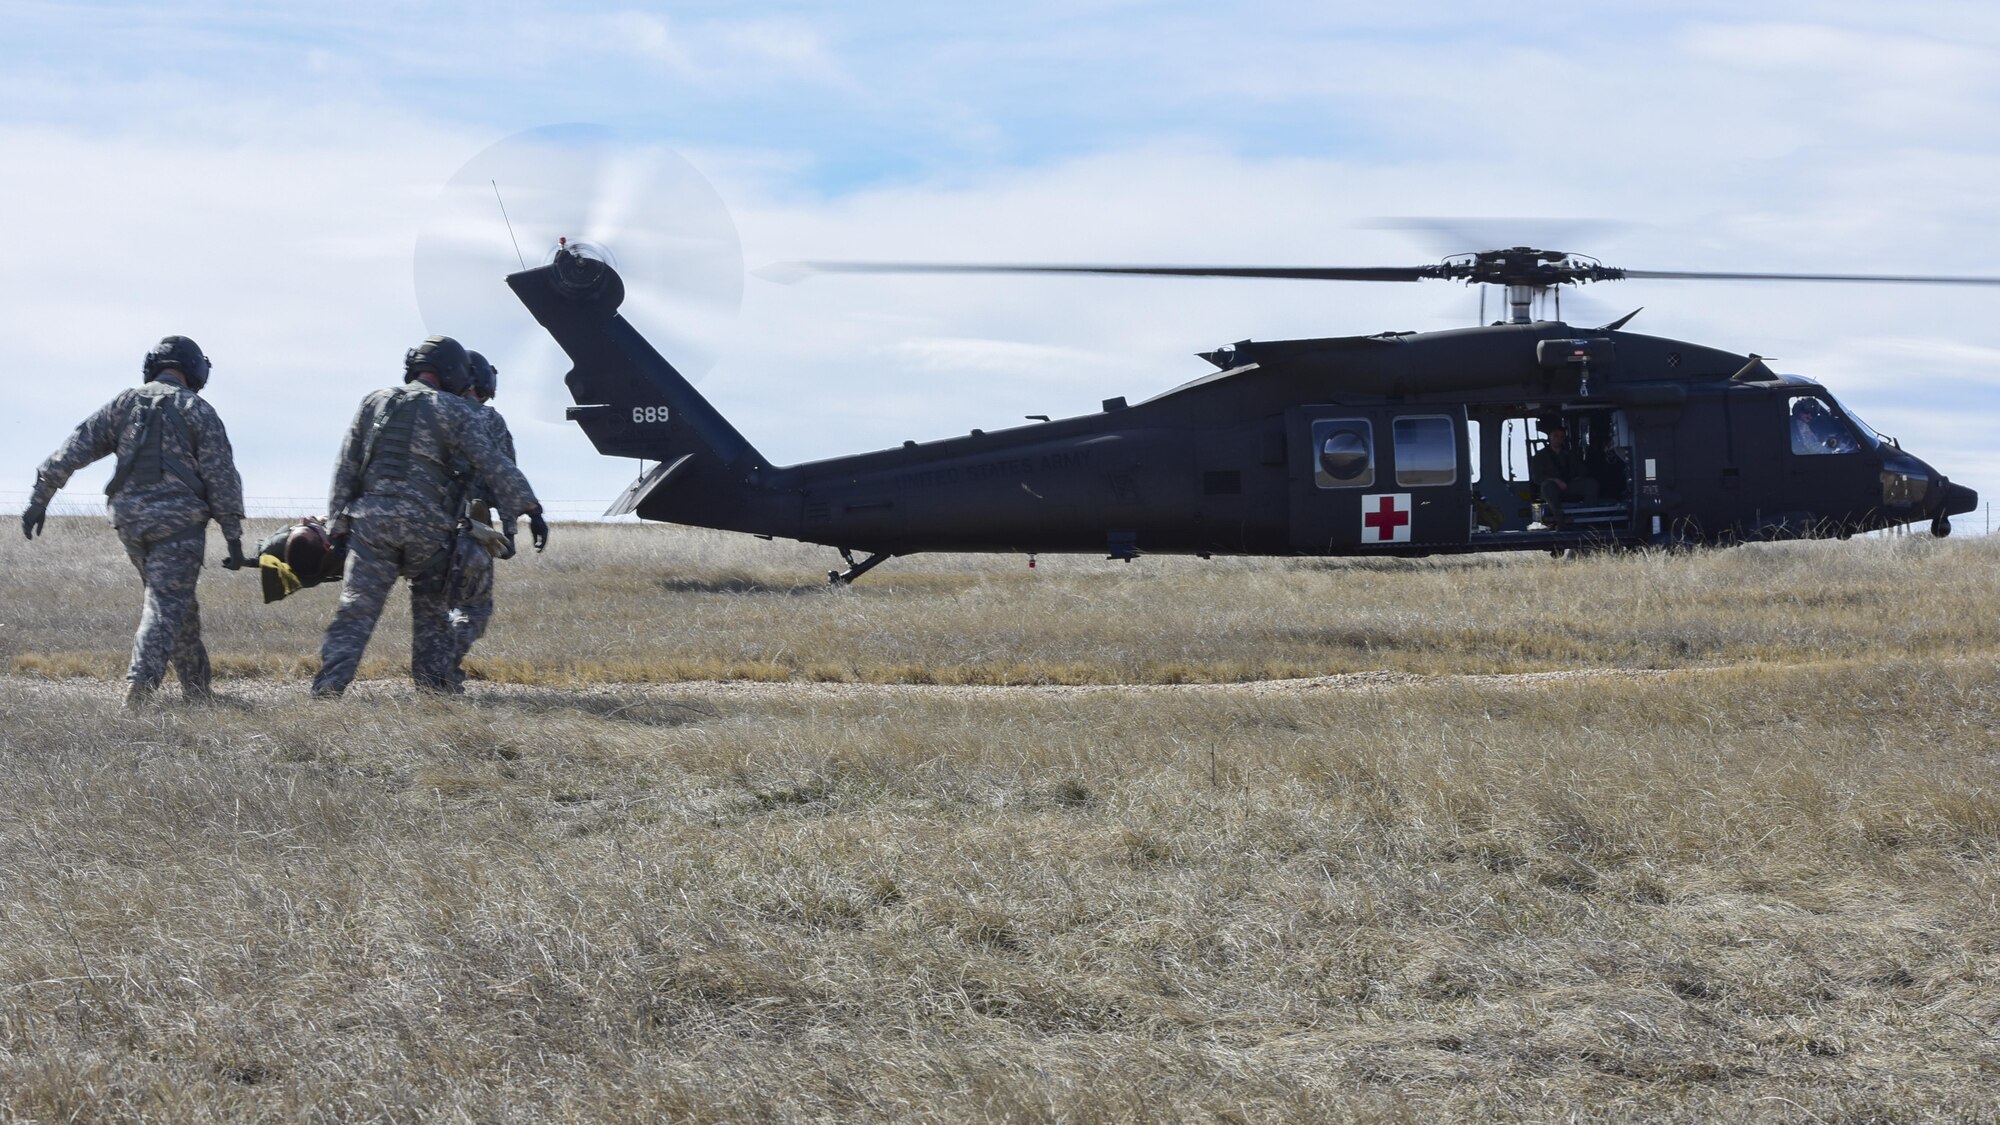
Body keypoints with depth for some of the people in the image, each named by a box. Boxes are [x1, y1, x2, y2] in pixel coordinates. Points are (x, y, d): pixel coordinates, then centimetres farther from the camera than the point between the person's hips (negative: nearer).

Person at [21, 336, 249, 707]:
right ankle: (140, 682, -25)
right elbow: (222, 477, -3)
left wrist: (39, 499, 8)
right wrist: (234, 537, -1)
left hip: (130, 519, 5)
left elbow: (73, 451, 6)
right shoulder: (197, 410, 1)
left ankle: (197, 687, 23)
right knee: (167, 603, -6)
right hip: (179, 520, -5)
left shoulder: (123, 403, 12)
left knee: (176, 599, 18)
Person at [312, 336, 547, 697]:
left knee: (357, 607, -4)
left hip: (371, 518, 2)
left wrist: (339, 525, 15)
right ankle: (433, 682, 15)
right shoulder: (453, 410, 5)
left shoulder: (374, 402, 15)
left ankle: (329, 684, -17)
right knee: (431, 607, 17)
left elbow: (346, 468, 13)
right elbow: (495, 465, -2)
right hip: (425, 523, -2)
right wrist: (532, 511, -2)